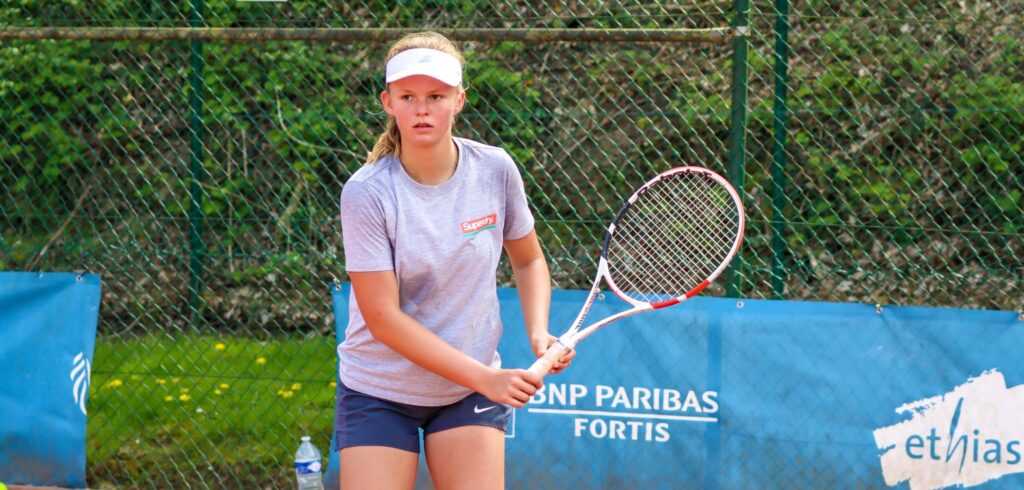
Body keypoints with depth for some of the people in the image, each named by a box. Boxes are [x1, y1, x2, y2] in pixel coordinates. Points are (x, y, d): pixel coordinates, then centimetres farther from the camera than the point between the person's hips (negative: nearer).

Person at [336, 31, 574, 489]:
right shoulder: (367, 193, -18)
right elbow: (383, 318, -19)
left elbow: (528, 260, 10)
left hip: (471, 393, 2)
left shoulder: (495, 169, -8)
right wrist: (484, 378, -23)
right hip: (379, 393, -2)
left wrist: (538, 333, -9)